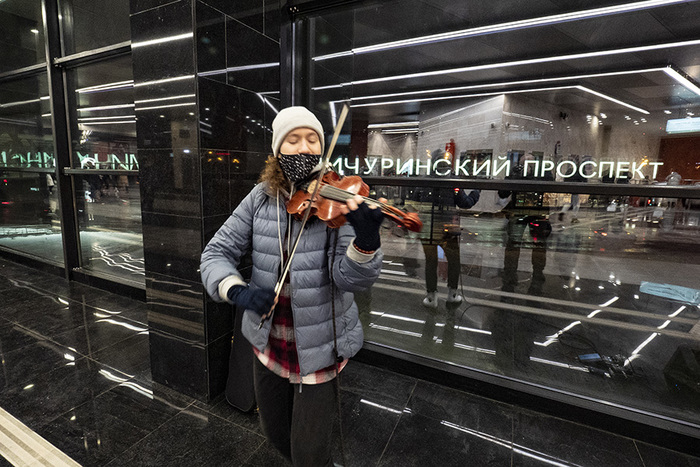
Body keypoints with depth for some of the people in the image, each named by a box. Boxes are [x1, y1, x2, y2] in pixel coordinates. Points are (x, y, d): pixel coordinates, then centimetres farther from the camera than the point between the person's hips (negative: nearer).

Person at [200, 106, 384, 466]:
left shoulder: (337, 200, -14)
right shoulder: (261, 197, -5)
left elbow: (352, 278, -22)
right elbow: (216, 252, -3)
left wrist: (366, 238, -44)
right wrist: (236, 290, -24)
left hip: (318, 346, -3)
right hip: (268, 340, 4)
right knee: (276, 435, 26)